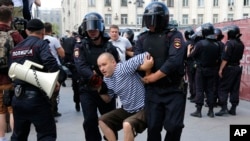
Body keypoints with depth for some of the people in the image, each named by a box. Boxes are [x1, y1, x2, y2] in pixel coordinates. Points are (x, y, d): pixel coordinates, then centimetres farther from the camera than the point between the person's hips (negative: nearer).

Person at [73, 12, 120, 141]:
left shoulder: (110, 47, 4)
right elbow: (81, 67, -19)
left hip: (107, 90, 2)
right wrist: (93, 77, -35)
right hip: (88, 90, -2)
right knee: (90, 121, -5)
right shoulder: (81, 47, -2)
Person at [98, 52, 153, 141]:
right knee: (102, 121, 6)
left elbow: (146, 56, -31)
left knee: (127, 125, -33)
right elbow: (107, 99, 13)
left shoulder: (124, 68, -23)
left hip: (143, 109, -9)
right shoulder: (106, 79, 3)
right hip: (127, 110, 9)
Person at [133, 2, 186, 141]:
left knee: (174, 126, -1)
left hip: (174, 90, -3)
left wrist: (155, 76, -18)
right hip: (153, 90, 3)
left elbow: (174, 61, -20)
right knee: (153, 127, 7)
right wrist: (147, 76, -19)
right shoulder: (143, 38, 6)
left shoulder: (174, 35, -7)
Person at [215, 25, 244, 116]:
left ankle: (224, 108, -7)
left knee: (223, 88, -2)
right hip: (238, 67, 8)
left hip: (229, 68, -7)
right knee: (235, 89, 10)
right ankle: (233, 109, 14)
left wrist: (221, 69, -17)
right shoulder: (241, 44, 9)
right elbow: (240, 57, 14)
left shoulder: (229, 43, -15)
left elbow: (225, 58, -19)